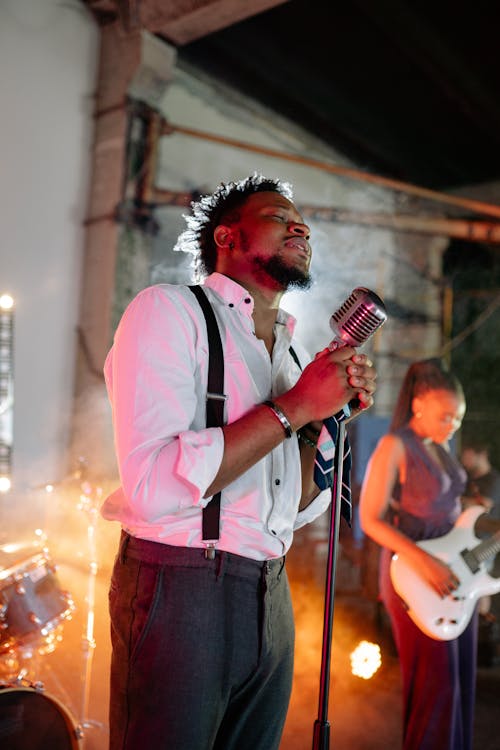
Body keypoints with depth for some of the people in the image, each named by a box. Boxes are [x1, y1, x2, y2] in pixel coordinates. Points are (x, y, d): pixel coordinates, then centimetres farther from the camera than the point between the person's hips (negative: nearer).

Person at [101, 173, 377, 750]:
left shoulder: (291, 350, 13)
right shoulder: (167, 309, -9)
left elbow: (301, 507, 13)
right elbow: (151, 486, -23)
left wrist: (330, 412, -3)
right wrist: (295, 407, -18)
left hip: (272, 595, 7)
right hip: (179, 590, -7)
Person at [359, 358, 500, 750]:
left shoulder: (442, 446, 11)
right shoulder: (394, 446, -13)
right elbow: (370, 519, -16)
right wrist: (424, 562, -24)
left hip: (455, 577, 8)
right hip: (416, 581, -8)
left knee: (462, 681, 13)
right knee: (435, 684, -2)